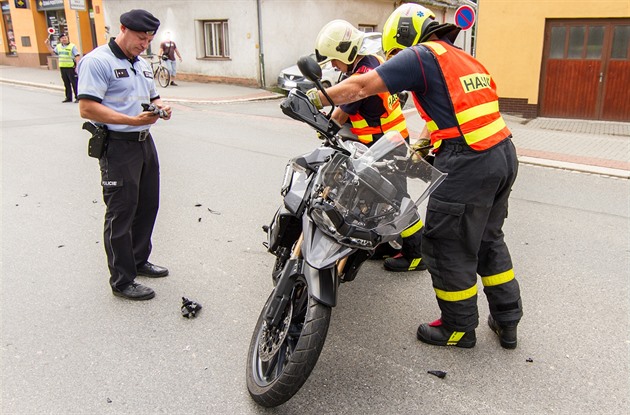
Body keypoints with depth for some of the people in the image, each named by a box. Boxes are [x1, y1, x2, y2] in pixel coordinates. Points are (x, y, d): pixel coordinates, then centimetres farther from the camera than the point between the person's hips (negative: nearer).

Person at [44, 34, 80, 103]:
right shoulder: (58, 46, 13)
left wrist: (77, 67, -18)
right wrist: (48, 45, 18)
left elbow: (77, 57, -11)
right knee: (66, 84, 11)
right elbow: (52, 51, 30)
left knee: (74, 83, -5)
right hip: (62, 68, 6)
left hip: (71, 68, -6)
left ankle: (77, 97, -2)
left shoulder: (72, 46, -6)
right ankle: (68, 98, 18)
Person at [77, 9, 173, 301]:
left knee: (148, 206, 16)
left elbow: (153, 98, 26)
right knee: (121, 214, -3)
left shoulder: (142, 65, 16)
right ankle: (122, 281, 7)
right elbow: (87, 108, -20)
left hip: (145, 142, 9)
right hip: (118, 146, -9)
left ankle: (139, 261, 34)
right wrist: (133, 120, -28)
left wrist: (161, 109, 2)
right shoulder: (98, 61, -12)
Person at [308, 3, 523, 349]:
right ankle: (507, 320, 32)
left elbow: (362, 87, -8)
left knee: (448, 249, 6)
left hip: (467, 165, -9)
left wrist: (318, 99, 3)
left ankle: (459, 328, 22)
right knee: (489, 240, 22)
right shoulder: (465, 60, 22)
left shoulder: (422, 55, -5)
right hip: (503, 155, 10)